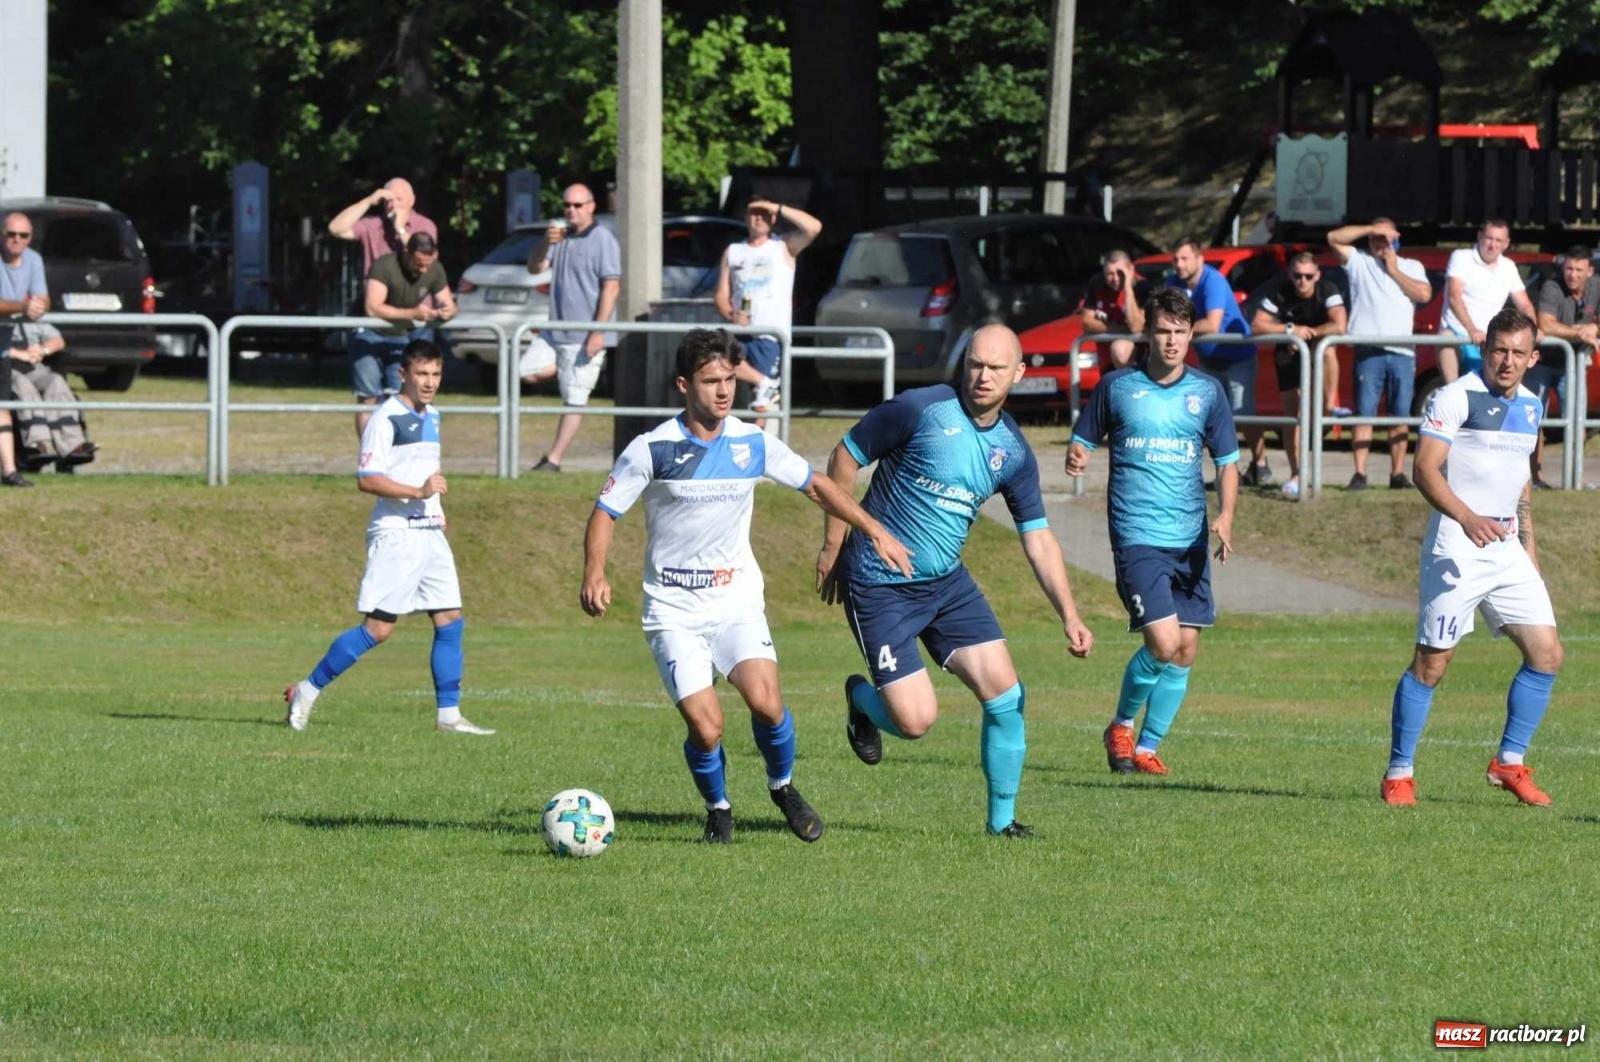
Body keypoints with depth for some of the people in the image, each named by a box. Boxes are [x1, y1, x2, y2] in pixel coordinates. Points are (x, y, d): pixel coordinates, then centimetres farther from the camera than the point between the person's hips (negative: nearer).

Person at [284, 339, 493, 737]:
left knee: (450, 621, 1)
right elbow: (366, 479, -18)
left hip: (430, 533, 8)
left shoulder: (431, 418, 16)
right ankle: (307, 691, 1)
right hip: (395, 535, -8)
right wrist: (418, 491, -26)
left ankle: (449, 715, 5)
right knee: (378, 627, -9)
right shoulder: (386, 418, -11)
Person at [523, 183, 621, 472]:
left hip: (584, 336, -8)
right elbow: (535, 267, 9)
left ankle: (554, 459, -3)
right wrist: (545, 244, -13)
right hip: (556, 329, 8)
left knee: (574, 399, -4)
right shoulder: (561, 236, 13)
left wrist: (598, 331, -22)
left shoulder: (602, 240, -11)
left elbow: (611, 286, -16)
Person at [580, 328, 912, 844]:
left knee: (765, 701, -21)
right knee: (705, 728, -15)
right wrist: (595, 576, -18)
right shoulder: (652, 449, -9)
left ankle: (783, 786, 10)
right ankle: (718, 810, 16)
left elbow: (815, 485, 14)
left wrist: (874, 529, 10)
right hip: (673, 609, -2)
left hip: (737, 600, 2)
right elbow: (606, 511, -2)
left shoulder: (753, 444, 0)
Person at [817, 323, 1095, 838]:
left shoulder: (1013, 452, 1)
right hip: (880, 586, -5)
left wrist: (1069, 614, -6)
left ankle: (1002, 819, 11)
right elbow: (845, 457, -6)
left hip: (947, 583, 5)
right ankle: (862, 700, 25)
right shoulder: (919, 409, -16)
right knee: (915, 720, -11)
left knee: (1005, 694, -5)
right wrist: (832, 547, -5)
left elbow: (1037, 537, 5)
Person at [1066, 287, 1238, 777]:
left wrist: (1225, 517, -5)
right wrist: (1077, 457, -14)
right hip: (1137, 536, -4)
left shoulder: (1207, 392, 7)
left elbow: (1227, 460, 11)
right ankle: (1121, 726, 9)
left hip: (1191, 541, 4)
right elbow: (1083, 440, 10)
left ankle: (1147, 747, 16)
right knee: (1163, 642, -15)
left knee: (1185, 650, 2)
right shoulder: (1117, 386, 1)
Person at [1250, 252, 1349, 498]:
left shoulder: (1327, 290, -23)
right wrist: (1291, 329, -29)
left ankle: (1329, 405, -28)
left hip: (1318, 347, -1)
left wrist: (1308, 333, -26)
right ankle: (1296, 475, 2)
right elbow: (1257, 325, -22)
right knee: (1292, 410, -4)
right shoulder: (1280, 291, -19)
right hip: (1288, 353, 1)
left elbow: (1340, 326, -35)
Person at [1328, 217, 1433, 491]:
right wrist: (1370, 230, 0)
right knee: (1364, 413, -7)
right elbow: (1334, 238, 1)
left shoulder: (1411, 267, 18)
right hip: (1369, 351, -2)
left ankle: (1398, 473, 5)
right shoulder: (1358, 261, 14)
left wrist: (1394, 271, 5)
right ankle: (1360, 473, -8)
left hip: (1402, 352, 2)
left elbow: (1424, 294, 2)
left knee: (1400, 415, 2)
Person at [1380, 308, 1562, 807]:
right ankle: (1398, 773, 4)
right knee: (1431, 663, -6)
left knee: (1546, 653, 1)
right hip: (1457, 551, -7)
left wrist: (1528, 545, 22)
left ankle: (1509, 762, 13)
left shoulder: (1530, 406, 13)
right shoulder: (1457, 397, -11)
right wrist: (1467, 517, -33)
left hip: (1507, 549, 7)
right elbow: (1425, 467, -20)